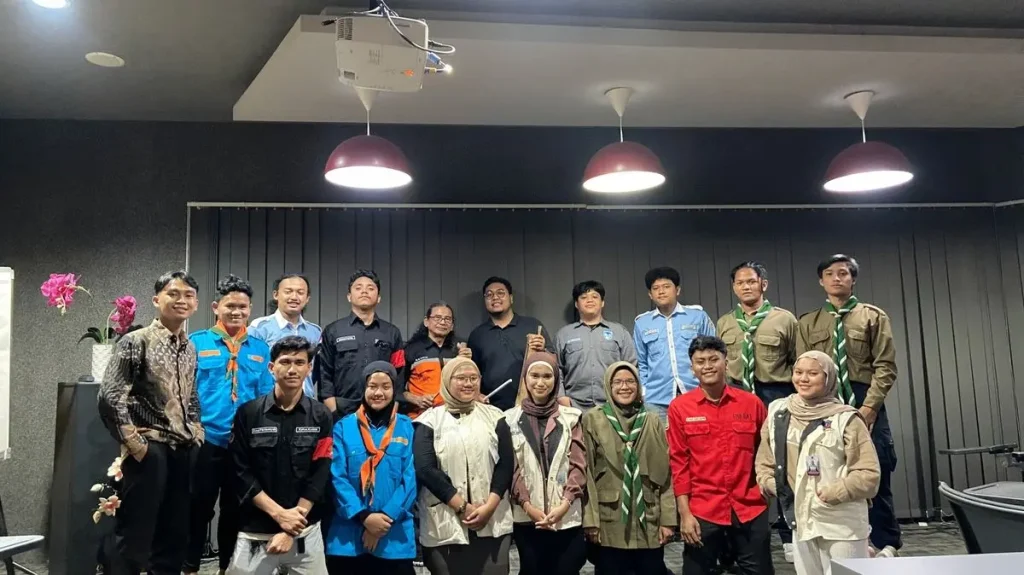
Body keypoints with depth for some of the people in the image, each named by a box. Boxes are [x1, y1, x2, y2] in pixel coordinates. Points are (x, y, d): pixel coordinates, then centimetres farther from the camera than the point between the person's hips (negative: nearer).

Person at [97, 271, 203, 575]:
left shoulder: (191, 348, 12)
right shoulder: (137, 341, -7)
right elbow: (109, 397, -13)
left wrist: (197, 433, 7)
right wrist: (133, 442, -13)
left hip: (185, 451, 6)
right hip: (150, 450, -6)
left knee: (175, 534, 11)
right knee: (135, 534, -2)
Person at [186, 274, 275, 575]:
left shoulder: (261, 349, 7)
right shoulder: (197, 343, 0)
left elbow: (266, 398, 8)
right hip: (206, 440, -2)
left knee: (235, 511, 13)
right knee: (199, 508, 7)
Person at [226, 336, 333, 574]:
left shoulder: (321, 417, 1)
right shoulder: (248, 413, -1)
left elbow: (319, 476, -4)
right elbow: (242, 474, -4)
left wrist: (290, 531, -10)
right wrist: (279, 513, -12)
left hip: (305, 532, 1)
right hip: (255, 532, -1)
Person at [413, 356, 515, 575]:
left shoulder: (494, 416, 9)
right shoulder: (430, 421, 3)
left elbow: (506, 464, 3)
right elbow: (425, 469, -6)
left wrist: (489, 506, -10)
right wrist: (462, 507, -11)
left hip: (493, 522, 2)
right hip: (445, 524, -2)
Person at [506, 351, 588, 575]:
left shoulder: (571, 417, 7)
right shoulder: (511, 419, 6)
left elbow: (578, 465, 2)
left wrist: (564, 504, -10)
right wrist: (528, 506, -10)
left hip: (567, 517, 0)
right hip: (527, 518, 0)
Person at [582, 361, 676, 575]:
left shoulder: (653, 423, 9)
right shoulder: (592, 420, -2)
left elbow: (665, 475, 8)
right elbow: (586, 474, -5)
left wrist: (668, 520, 2)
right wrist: (590, 520, -9)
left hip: (649, 524, 3)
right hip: (609, 524, -3)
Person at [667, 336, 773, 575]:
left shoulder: (752, 403, 1)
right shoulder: (680, 407, -3)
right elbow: (679, 463, -2)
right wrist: (684, 513, -5)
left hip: (750, 510, 1)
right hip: (702, 512, -1)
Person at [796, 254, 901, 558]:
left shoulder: (873, 316, 6)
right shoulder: (808, 323, 12)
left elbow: (885, 367, -2)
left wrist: (868, 408, -13)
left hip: (865, 403, -2)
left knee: (875, 476, -1)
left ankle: (886, 545, 14)